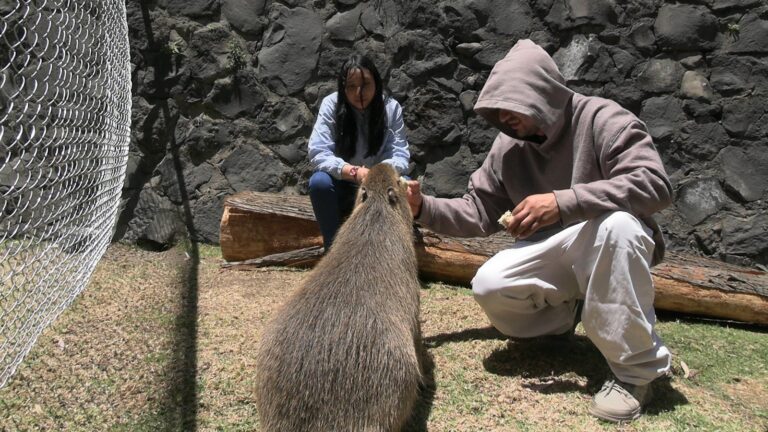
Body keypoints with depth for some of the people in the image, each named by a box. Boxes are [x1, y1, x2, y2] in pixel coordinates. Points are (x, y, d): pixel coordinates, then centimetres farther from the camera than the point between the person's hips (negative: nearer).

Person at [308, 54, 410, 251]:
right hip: (341, 185, 0)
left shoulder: (391, 107, -10)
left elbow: (400, 155, -14)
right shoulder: (331, 105, -13)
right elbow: (318, 153, -21)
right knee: (319, 181, -32)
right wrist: (354, 172, -37)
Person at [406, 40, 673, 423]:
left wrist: (562, 201, -37)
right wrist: (423, 208, -15)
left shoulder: (601, 119, -18)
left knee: (615, 221, -39)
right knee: (489, 286, -22)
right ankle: (564, 314, 12)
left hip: (615, 249, -4)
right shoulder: (508, 146, -2)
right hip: (553, 254, 4)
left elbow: (655, 184, -30)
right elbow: (479, 212, 2)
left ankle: (636, 369, -23)